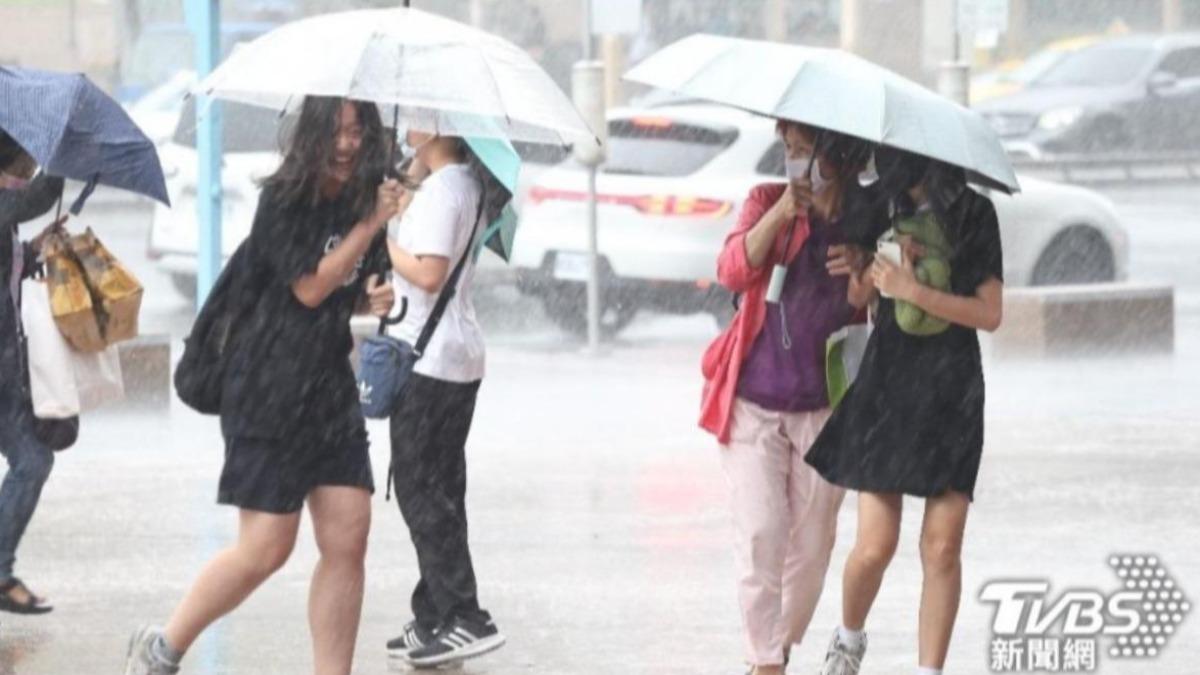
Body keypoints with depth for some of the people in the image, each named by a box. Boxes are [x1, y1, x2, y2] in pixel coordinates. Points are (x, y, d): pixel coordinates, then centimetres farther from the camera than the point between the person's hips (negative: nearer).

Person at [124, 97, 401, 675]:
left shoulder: (359, 201, 9)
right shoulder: (285, 200, -11)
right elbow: (310, 286, -17)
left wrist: (374, 296, 2)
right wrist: (371, 224, -15)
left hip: (331, 387, 7)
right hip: (270, 390, -7)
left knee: (347, 540, -1)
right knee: (265, 550, -6)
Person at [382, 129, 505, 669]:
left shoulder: (440, 189, -17)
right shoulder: (469, 184, 13)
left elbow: (428, 273, -23)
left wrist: (385, 242, -9)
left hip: (429, 358, -10)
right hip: (461, 354, 10)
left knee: (418, 489, -6)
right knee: (440, 490, 12)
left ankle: (466, 619, -9)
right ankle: (435, 621, 15)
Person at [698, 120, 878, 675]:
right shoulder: (766, 202, 2)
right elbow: (733, 271, -13)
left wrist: (862, 271, -16)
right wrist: (781, 213, -25)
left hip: (823, 408, 1)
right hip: (753, 402, -1)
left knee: (812, 542, 5)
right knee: (760, 534, -10)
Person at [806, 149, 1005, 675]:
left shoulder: (974, 213, 0)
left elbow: (990, 314, -5)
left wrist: (911, 289, -15)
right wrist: (879, 266, -12)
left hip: (953, 390, 0)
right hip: (887, 381, 0)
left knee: (942, 547, -5)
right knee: (875, 546, -5)